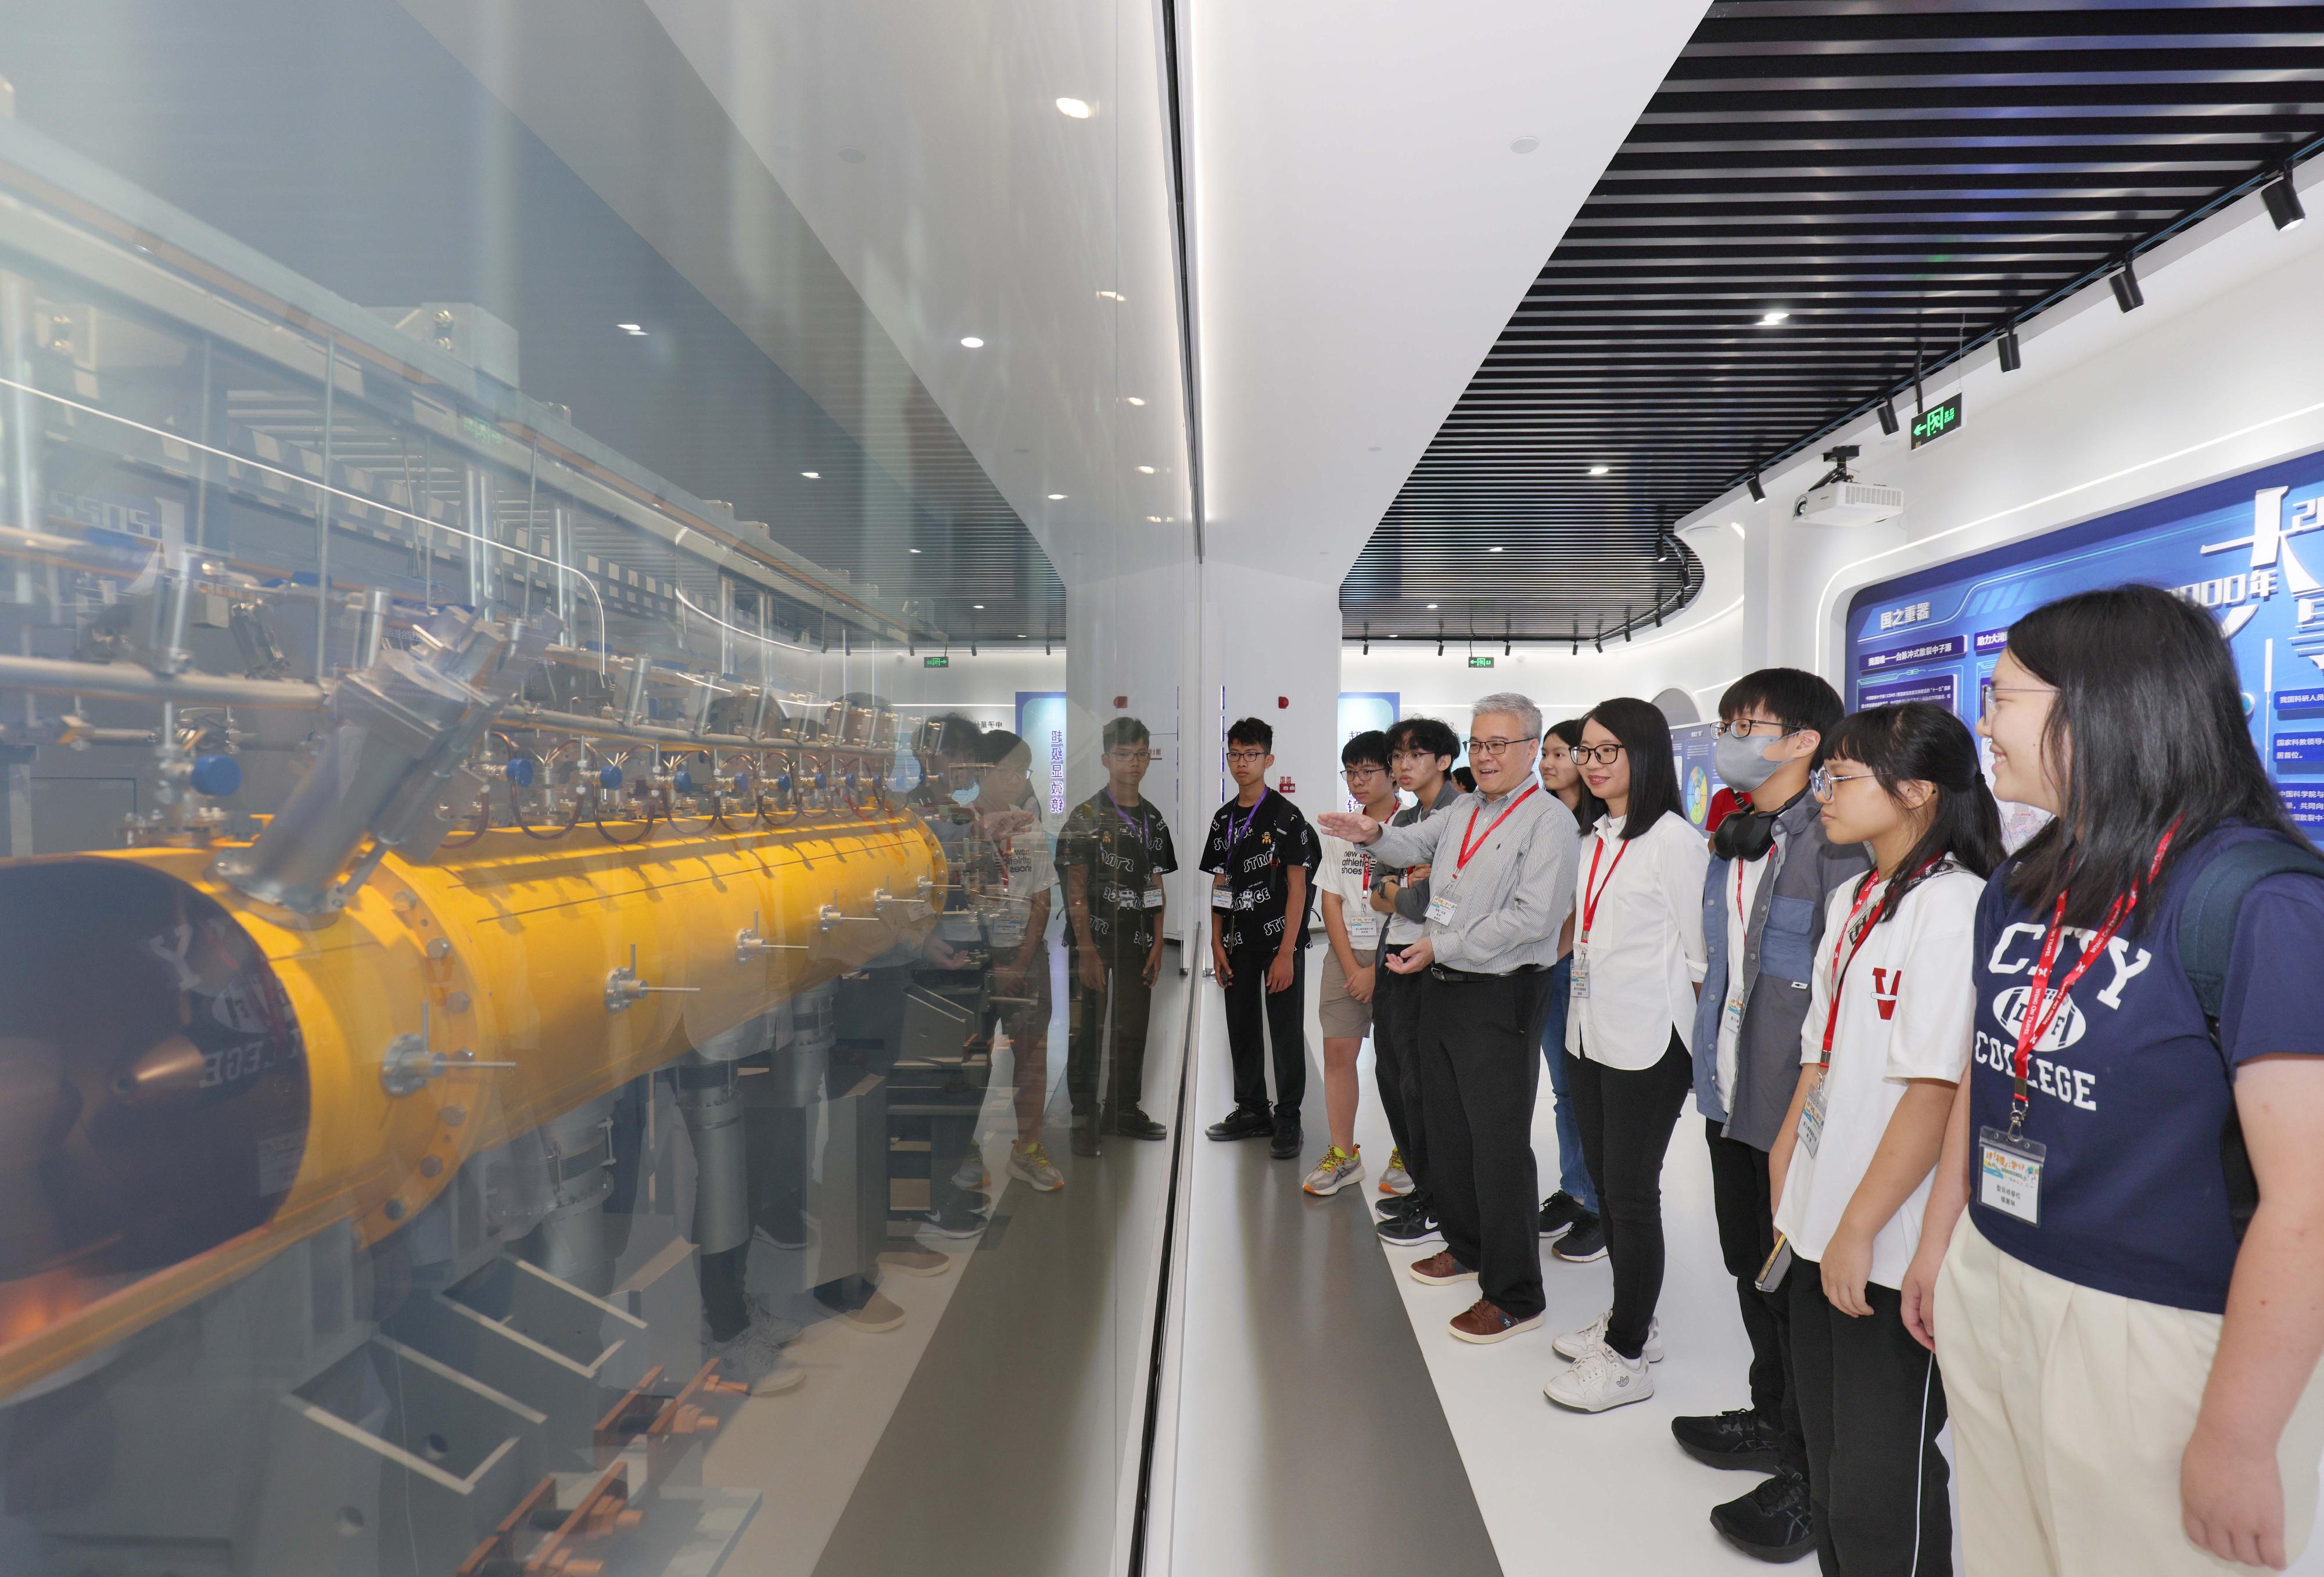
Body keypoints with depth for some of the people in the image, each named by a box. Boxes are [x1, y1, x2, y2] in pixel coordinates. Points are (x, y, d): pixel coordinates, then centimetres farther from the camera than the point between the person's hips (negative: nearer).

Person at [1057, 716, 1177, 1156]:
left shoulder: (1154, 820, 12)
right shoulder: (1086, 816, -5)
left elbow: (1157, 888, 14)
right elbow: (1075, 889, -9)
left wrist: (1157, 945, 6)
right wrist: (1086, 951, -14)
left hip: (1136, 944, 5)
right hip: (1093, 940, -5)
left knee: (1133, 1029, 11)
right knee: (1087, 1032, -1)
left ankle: (1124, 1111, 25)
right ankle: (1084, 1119, 9)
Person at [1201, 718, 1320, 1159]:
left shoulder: (1286, 817, -8)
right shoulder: (1224, 819, 9)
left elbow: (1297, 887, -11)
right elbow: (1219, 886, 12)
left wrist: (1286, 953, -16)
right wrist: (1217, 944, 5)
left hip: (1280, 941, -6)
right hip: (1239, 943, 6)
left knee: (1286, 1032, 1)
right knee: (1242, 1028, 14)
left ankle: (1288, 1120, 12)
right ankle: (1251, 1110, 28)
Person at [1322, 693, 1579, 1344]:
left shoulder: (1549, 820, -12)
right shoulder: (1462, 811, 14)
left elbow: (1531, 917, -20)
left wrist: (1443, 946, -19)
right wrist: (1374, 835, -4)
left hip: (1501, 1002, -8)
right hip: (1442, 991, 8)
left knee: (1499, 1145, -2)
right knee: (1447, 1131, 19)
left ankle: (1513, 1295, 11)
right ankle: (1466, 1247, 38)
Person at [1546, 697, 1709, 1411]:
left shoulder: (1673, 841, -14)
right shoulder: (1598, 838, 12)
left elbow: (1698, 953, -12)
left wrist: (1685, 1039, -11)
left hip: (1647, 1042, -8)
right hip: (1591, 1032, 8)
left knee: (1632, 1191, 1)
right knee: (1604, 1182, 16)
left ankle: (1628, 1357, 15)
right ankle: (1629, 1319, 33)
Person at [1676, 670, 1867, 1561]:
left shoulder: (1835, 842, -17)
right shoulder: (1728, 838, 11)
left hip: (1797, 1103, -9)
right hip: (1733, 1090, 9)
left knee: (1798, 1287, 3)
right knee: (1750, 1267, 22)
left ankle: (1811, 1480, 20)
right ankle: (1771, 1422, 41)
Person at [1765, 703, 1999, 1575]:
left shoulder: (1953, 905, -17)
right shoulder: (1852, 900, 11)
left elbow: (1938, 1087, -22)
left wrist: (1859, 1228, -19)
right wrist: (1786, 1165, 13)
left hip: (1893, 1248, -8)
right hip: (1820, 1226, 8)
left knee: (1878, 1485, 5)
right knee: (1827, 1449, 20)